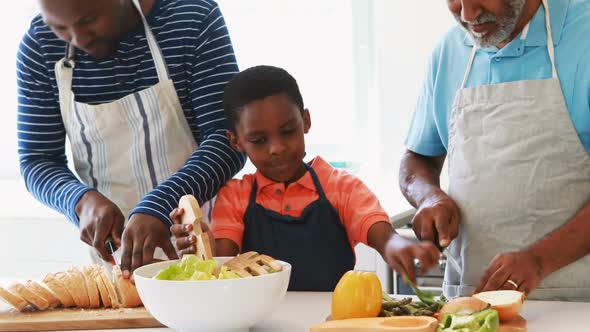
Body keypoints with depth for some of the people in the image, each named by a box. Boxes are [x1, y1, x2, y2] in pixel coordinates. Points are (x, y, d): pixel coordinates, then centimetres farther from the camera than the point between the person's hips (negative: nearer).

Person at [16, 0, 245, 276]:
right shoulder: (39, 45, -5)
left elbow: (226, 139, -16)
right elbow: (37, 160, 0)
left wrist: (158, 207, -30)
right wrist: (83, 200, -20)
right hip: (109, 248, 1)